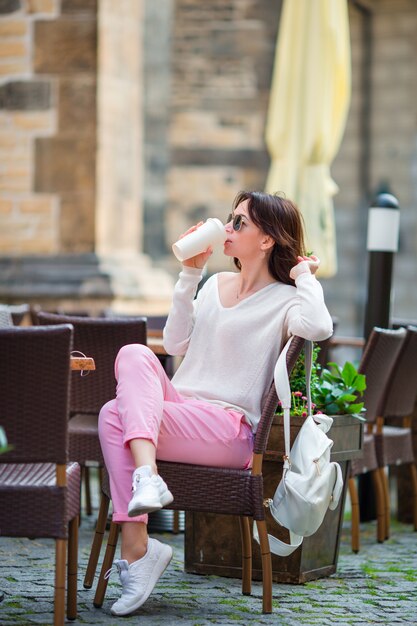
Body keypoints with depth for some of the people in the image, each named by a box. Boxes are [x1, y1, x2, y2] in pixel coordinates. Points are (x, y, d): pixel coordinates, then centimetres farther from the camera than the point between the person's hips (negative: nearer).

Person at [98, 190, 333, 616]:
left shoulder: (282, 301, -1)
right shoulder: (216, 284, 22)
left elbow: (318, 328, -25)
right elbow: (177, 344, 15)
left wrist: (304, 275, -8)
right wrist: (190, 274, 14)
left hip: (229, 429, -7)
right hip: (179, 404, 7)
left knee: (114, 417, -26)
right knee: (133, 354, -24)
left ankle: (135, 549, -29)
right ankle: (146, 477, -38)